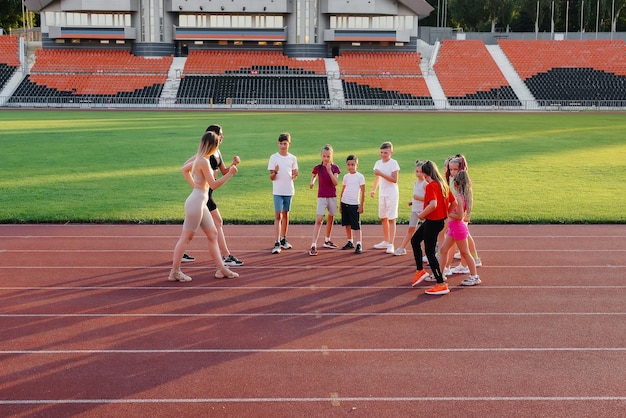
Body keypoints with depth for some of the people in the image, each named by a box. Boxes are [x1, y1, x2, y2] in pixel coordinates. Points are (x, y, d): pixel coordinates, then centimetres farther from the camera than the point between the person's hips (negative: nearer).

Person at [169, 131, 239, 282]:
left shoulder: (198, 159, 10)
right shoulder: (204, 161, -19)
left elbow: (184, 169, 26)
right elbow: (213, 185, -18)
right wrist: (229, 174, -14)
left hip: (201, 203, 10)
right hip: (197, 201, -10)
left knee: (213, 234, 12)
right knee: (186, 237, -2)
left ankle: (221, 269, 18)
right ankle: (174, 272, 7)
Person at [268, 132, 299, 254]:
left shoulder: (293, 158, 6)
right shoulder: (274, 157, -2)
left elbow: (294, 174, 12)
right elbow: (271, 177, -3)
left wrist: (294, 176, -11)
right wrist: (275, 172, -25)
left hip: (289, 190, 3)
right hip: (278, 191, -3)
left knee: (286, 214, 10)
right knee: (278, 215, -7)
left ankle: (283, 239, 21)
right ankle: (277, 243, -9)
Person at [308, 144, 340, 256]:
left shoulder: (335, 167, -1)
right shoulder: (318, 168, -3)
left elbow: (335, 183, -13)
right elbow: (313, 175, 19)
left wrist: (329, 171, -21)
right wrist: (312, 182, 3)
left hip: (332, 197, 3)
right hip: (322, 197, -3)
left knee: (331, 218, 15)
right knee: (319, 220, -14)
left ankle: (327, 240, 35)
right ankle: (313, 246, -19)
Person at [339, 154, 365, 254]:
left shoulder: (360, 177, -5)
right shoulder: (346, 176, 9)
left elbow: (363, 192, -5)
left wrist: (361, 205, -8)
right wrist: (340, 204, 14)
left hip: (354, 204, -5)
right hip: (345, 203, 5)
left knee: (357, 226, -6)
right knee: (347, 224, 11)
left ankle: (359, 245, -4)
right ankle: (350, 242, 22)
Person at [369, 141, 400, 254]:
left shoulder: (393, 163, -11)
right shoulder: (378, 163, 8)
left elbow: (394, 179, -18)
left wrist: (381, 174, -23)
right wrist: (374, 190, 8)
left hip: (392, 194, -7)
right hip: (382, 193, 7)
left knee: (391, 219, -7)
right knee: (383, 218, 13)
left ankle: (391, 244, -8)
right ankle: (386, 241, 26)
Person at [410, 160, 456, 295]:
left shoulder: (431, 186, -19)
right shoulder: (443, 184, 8)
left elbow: (433, 204, -32)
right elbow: (454, 203, 11)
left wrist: (422, 215, -18)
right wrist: (445, 214, 17)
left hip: (432, 222, -10)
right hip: (440, 220, 10)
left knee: (430, 252, -2)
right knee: (414, 240, 24)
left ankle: (441, 285, 0)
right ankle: (420, 271, 29)